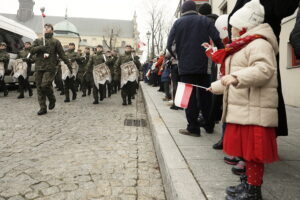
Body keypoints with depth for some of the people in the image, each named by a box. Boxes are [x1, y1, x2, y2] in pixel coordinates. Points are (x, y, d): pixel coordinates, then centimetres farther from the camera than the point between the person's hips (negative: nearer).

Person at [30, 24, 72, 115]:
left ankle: (52, 100, 11)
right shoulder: (37, 41, 17)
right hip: (39, 68, 4)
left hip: (50, 68, -4)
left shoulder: (55, 41, 8)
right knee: (39, 87, 3)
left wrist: (69, 65, 0)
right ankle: (43, 108, 11)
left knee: (45, 85, -18)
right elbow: (32, 51, 4)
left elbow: (62, 54, 5)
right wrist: (41, 47, -13)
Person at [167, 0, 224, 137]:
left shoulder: (178, 23, 5)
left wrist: (178, 57, 12)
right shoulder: (206, 21, 8)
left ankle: (193, 128, 2)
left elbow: (170, 45, -2)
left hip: (186, 66, -2)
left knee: (189, 96, 1)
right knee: (205, 96, 13)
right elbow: (218, 40, -4)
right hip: (204, 65, 2)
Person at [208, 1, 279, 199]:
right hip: (242, 109, 10)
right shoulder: (244, 46, 24)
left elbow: (264, 70, -27)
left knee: (253, 151, -3)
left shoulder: (259, 44, -9)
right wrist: (216, 86, 40)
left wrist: (236, 77, -38)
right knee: (246, 149, 13)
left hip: (254, 110, -10)